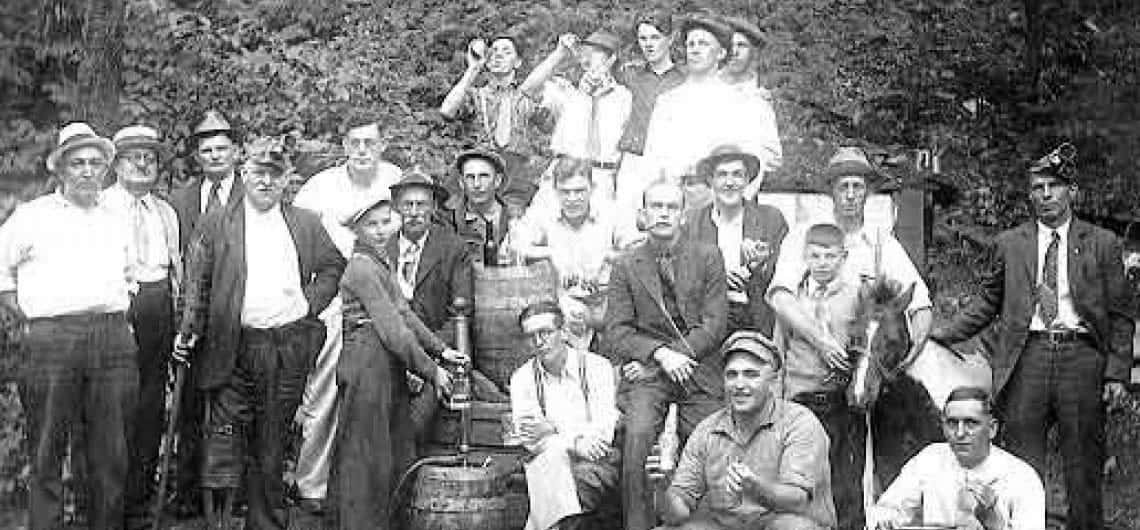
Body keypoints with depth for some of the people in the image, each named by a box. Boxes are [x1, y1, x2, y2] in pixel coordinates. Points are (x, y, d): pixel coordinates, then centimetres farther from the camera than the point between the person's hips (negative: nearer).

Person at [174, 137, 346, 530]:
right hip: (233, 346, -1)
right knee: (225, 429, -5)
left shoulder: (306, 224, 10)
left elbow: (333, 265, 19)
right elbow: (197, 282, 2)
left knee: (271, 442, 9)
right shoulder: (216, 224, 5)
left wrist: (311, 302, 6)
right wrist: (188, 330, -7)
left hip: (289, 347, 2)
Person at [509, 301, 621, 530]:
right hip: (549, 462, 1)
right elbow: (530, 439, -4)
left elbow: (603, 433, -9)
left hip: (597, 462, -1)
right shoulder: (522, 378, 7)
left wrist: (553, 430, -19)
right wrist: (574, 443, -21)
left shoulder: (596, 367, 1)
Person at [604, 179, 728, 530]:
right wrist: (660, 354, -12)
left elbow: (715, 323, 3)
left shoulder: (708, 257, 10)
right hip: (648, 373, -1)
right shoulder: (626, 266, 10)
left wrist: (680, 356, -9)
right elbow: (616, 331, 3)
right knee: (636, 437, -24)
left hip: (699, 370, 1)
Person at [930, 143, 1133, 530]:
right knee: (1022, 465, 2)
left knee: (1084, 463, 4)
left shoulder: (1102, 244, 8)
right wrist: (941, 336, 3)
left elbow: (1120, 316, 6)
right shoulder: (1009, 244, 12)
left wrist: (1117, 372, -2)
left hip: (1081, 356, -1)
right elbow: (988, 303, 14)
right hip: (1026, 356, 1)